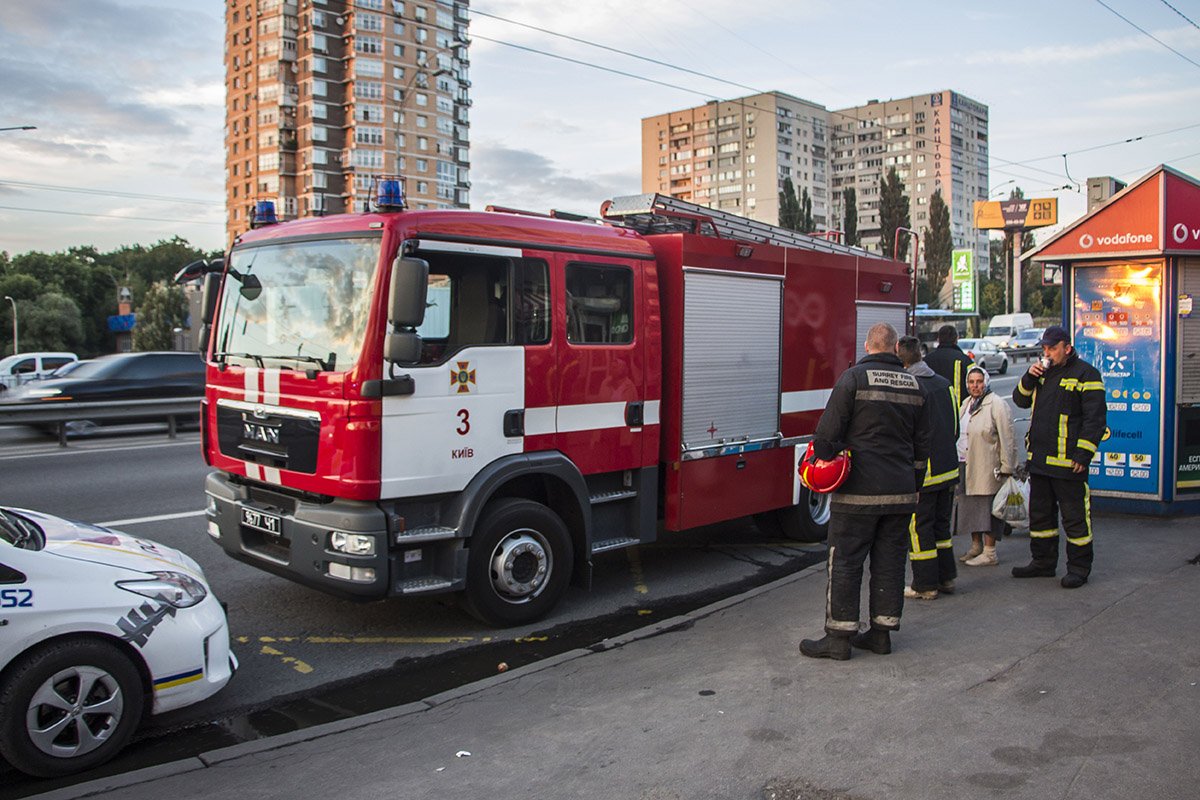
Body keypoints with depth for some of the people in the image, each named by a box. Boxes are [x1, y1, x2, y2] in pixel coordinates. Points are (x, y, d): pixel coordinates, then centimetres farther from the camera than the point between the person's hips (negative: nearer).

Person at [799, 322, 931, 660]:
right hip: (901, 493, 6)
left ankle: (839, 636, 3)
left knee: (845, 562, 0)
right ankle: (882, 632, 18)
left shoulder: (854, 378, -7)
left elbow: (828, 433, -12)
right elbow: (922, 445, 16)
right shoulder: (914, 385, 11)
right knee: (890, 562, 11)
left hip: (859, 492, -6)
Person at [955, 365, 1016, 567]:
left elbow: (1006, 440, -12)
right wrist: (957, 462, 19)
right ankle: (976, 546, 24)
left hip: (986, 467, -7)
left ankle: (990, 553, 4)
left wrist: (1006, 468, -15)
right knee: (970, 507, 11)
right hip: (965, 465, 8)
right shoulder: (967, 403, 15)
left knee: (986, 509, -3)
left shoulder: (997, 405, -9)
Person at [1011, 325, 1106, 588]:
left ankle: (1079, 568, 11)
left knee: (1075, 516, 0)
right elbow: (1020, 400, 17)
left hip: (1068, 462, -8)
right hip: (1039, 458, 8)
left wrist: (1083, 454, -16)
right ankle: (1043, 562, 27)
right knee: (1040, 514, 15)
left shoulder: (1085, 374, -8)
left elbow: (1095, 418, -12)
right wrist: (1030, 378, -2)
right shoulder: (1043, 372, 14)